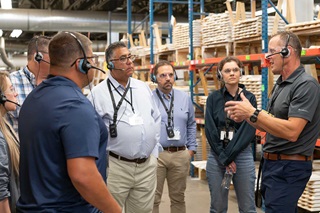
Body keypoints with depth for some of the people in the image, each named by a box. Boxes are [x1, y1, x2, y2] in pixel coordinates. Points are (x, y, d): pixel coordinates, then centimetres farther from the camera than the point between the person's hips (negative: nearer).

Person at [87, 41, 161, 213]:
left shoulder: (144, 88, 11)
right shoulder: (98, 93, -6)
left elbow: (156, 119, 17)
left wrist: (154, 152, 12)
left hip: (148, 166, 5)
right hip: (115, 167, -5)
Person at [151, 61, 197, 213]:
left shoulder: (185, 98, 8)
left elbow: (191, 125, 15)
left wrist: (192, 148, 11)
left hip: (180, 155, 3)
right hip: (155, 154, -3)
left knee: (178, 197, 14)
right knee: (153, 198, 3)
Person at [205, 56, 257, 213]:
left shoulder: (249, 98, 0)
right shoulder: (213, 98, 3)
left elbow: (249, 131, -8)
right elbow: (210, 130, -3)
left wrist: (229, 156, -13)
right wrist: (223, 158, -11)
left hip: (242, 156, -1)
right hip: (216, 156, 1)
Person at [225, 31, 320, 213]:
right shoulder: (280, 84, 13)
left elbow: (291, 131, -27)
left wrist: (253, 113, -23)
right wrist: (246, 116, 0)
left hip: (289, 168, -10)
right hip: (272, 163, 10)